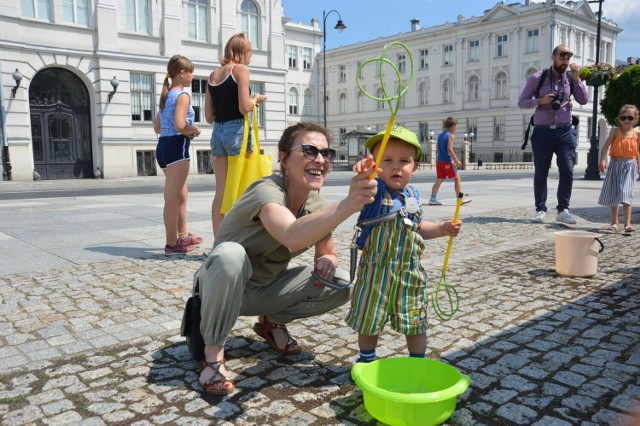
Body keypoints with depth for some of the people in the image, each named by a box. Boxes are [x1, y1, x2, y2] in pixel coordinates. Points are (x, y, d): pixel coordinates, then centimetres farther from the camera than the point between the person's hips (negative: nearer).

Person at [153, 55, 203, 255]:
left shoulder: (166, 96, 18)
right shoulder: (183, 95, -9)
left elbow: (157, 127, 19)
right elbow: (180, 125, -23)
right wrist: (194, 130, -4)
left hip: (162, 146, 10)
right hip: (177, 147, -10)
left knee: (182, 193, 20)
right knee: (173, 197, -6)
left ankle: (183, 235, 30)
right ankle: (172, 243, 0)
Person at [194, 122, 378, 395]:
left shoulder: (318, 206, -9)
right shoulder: (266, 190, -30)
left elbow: (328, 253, 5)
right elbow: (292, 237, -51)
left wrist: (326, 261, -19)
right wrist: (347, 206, -62)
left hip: (265, 289, 6)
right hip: (222, 285, -5)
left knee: (341, 283, -12)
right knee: (230, 254, -39)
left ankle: (271, 321, 11)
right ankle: (213, 352, -17)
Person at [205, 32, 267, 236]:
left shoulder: (212, 75, 15)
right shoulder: (241, 69, -4)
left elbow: (209, 117, 12)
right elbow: (244, 107, -14)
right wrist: (256, 99, 5)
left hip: (217, 133, 6)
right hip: (237, 131, -6)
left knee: (220, 191, 8)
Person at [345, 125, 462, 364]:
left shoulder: (413, 194, 5)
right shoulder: (376, 190, -13)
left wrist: (442, 228, 9)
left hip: (410, 272, 4)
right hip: (376, 271, -4)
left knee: (415, 321, 13)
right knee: (369, 319, 11)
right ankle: (366, 360, 35)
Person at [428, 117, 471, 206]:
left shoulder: (440, 135, 14)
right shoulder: (451, 136, -10)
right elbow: (449, 149, -19)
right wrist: (457, 161, -16)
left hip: (439, 161, 8)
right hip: (447, 162, -7)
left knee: (439, 180, 8)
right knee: (457, 179, 3)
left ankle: (433, 199, 3)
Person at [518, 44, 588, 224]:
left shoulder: (571, 78, 7)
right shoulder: (537, 78, 1)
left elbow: (584, 101, -2)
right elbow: (522, 102, 2)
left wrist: (576, 78, -10)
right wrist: (540, 101, -15)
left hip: (565, 131, 2)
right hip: (542, 131, -1)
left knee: (567, 171, -6)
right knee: (540, 173, 4)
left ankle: (563, 210, 3)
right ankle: (540, 210, 13)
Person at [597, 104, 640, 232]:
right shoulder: (615, 131, 1)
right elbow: (606, 146, -8)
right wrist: (602, 160, -22)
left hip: (629, 165, -1)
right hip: (615, 164, 1)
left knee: (626, 193, -14)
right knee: (613, 193, 9)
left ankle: (627, 224, -16)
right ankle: (614, 222, 22)